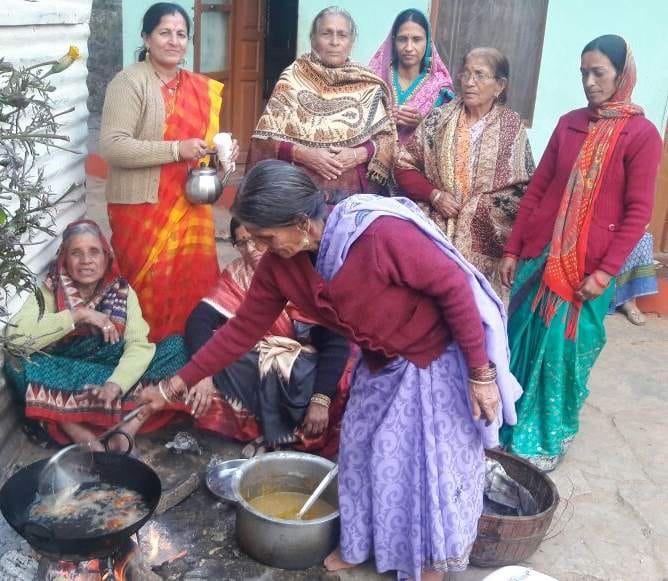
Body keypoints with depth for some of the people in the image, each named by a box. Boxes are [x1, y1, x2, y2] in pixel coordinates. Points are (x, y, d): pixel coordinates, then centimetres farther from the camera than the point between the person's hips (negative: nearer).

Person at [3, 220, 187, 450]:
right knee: (18, 361, -28)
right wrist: (78, 315, -24)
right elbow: (14, 336, -22)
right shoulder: (48, 292, -4)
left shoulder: (123, 292, 0)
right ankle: (83, 438, -30)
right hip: (65, 385, -1)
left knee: (176, 345, -17)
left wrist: (115, 385, -31)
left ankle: (127, 430, -28)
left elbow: (139, 345, -14)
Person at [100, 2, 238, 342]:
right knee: (151, 292, 2)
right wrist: (177, 150, -22)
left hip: (191, 208, 6)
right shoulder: (129, 82, -9)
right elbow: (112, 146, -18)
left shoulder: (202, 89, 11)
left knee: (192, 287, 9)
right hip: (143, 208, -6)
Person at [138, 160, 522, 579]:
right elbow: (243, 329, -5)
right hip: (380, 365, 6)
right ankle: (360, 543, 40)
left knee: (433, 462, 4)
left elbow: (454, 287, -26)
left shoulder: (383, 234, -36)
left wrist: (481, 372, -22)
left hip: (438, 360, -6)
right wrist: (176, 386, -5)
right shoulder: (280, 264, -14)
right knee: (363, 452, 15)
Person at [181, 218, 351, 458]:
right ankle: (265, 427, -6)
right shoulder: (238, 273, -5)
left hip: (308, 364, -3)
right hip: (259, 361, 3)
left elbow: (337, 340, -19)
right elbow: (200, 319, -12)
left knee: (274, 368, -33)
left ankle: (275, 437, -7)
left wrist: (320, 399, -26)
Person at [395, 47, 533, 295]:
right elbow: (404, 165, 6)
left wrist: (477, 208, -10)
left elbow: (524, 191, -1)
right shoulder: (440, 118, 5)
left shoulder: (512, 127, 0)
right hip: (434, 233, 1)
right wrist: (434, 194, -8)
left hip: (481, 242, -1)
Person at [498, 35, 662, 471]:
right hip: (540, 256, 4)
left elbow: (638, 213, -9)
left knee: (564, 354, 7)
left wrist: (605, 272, -14)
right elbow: (537, 189, 9)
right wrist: (513, 249, 6)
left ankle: (547, 442, 27)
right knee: (522, 345, 12)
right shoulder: (569, 124, 7)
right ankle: (511, 427, 31)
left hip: (588, 269, -4)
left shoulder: (642, 134, -7)